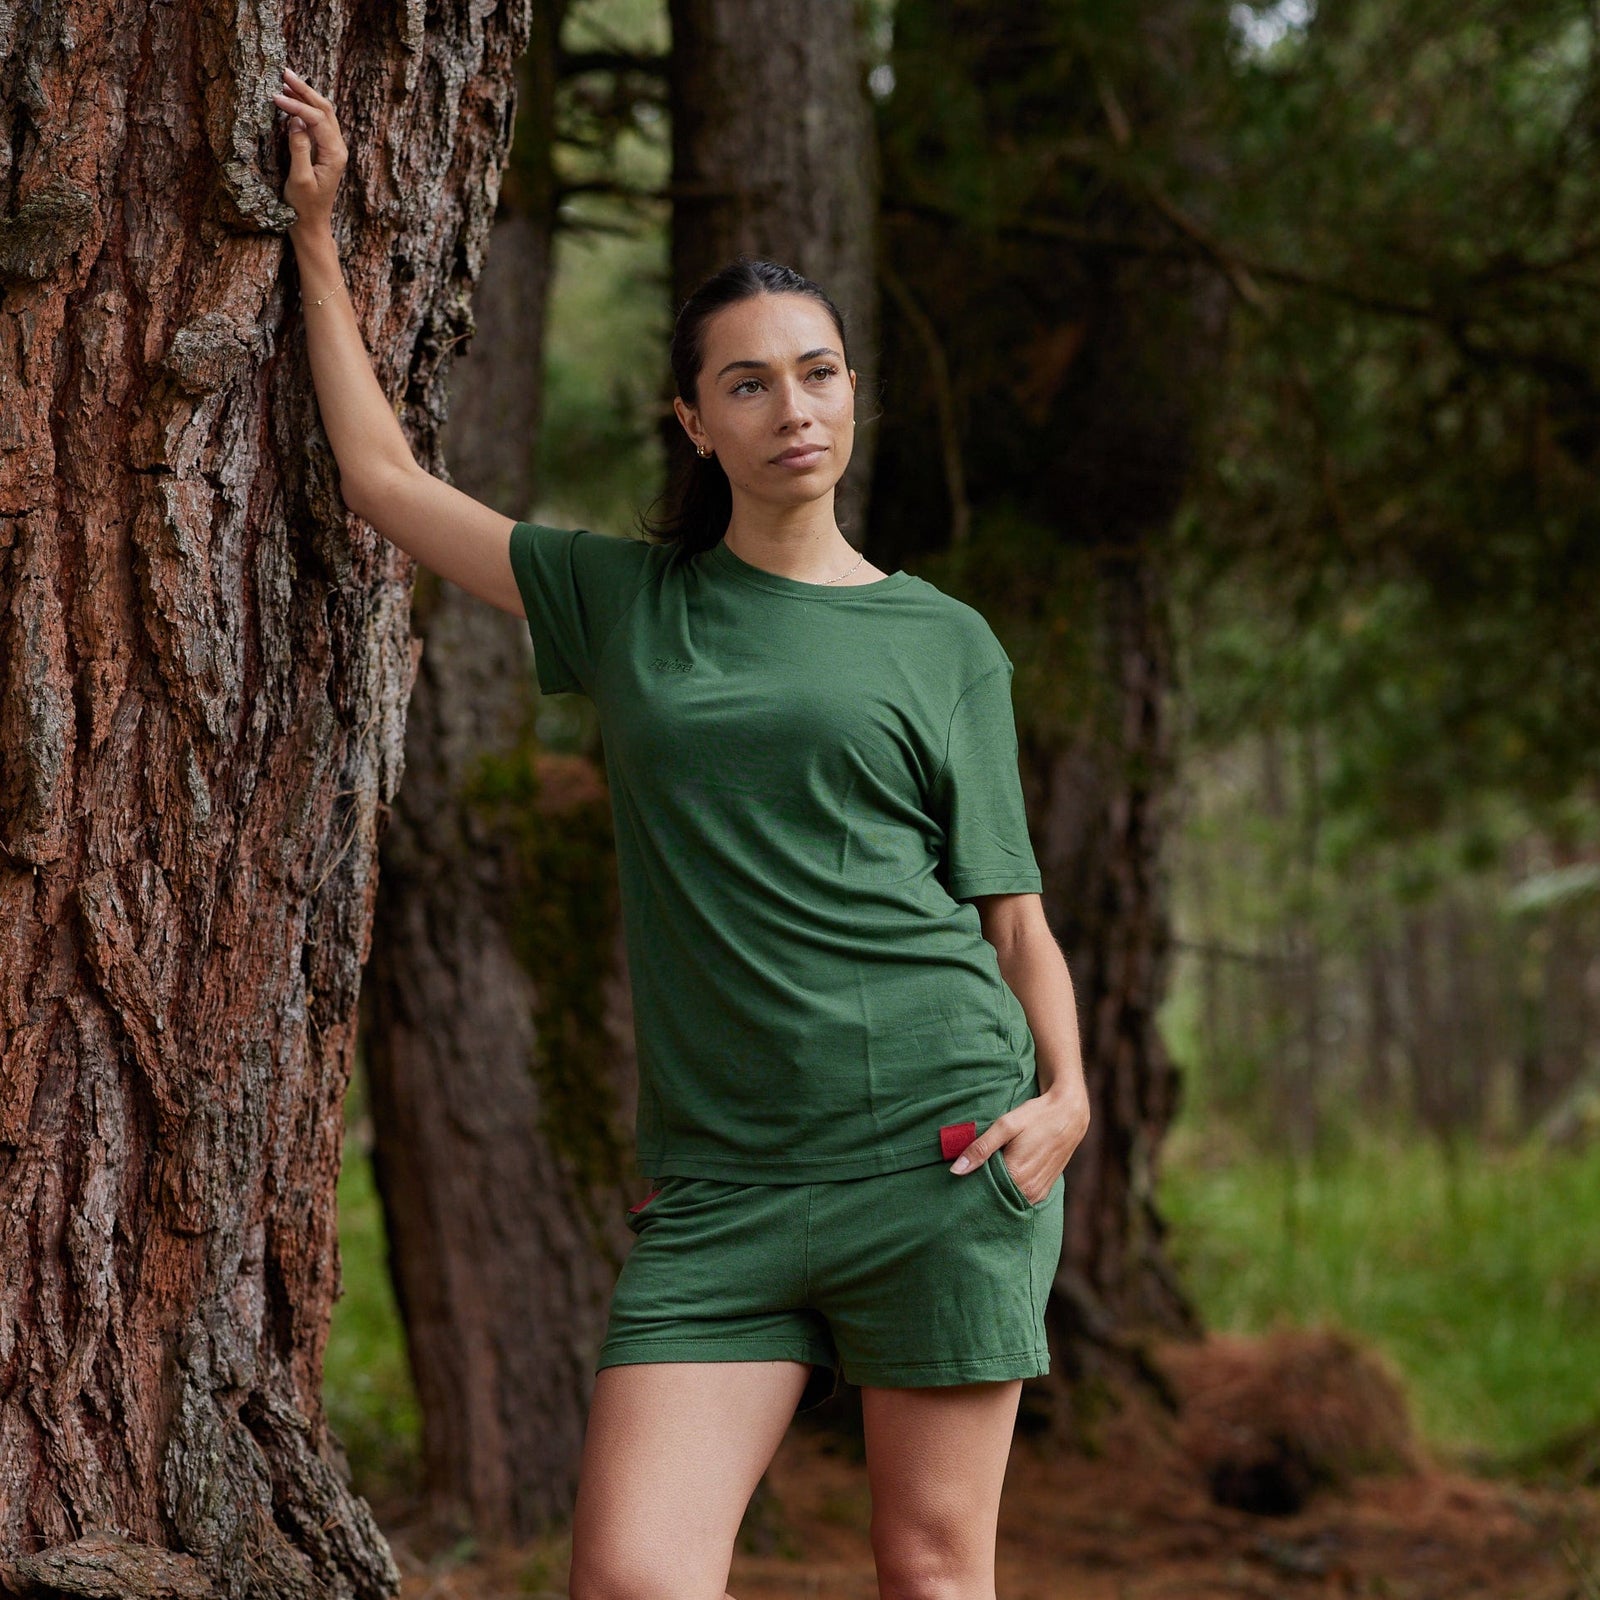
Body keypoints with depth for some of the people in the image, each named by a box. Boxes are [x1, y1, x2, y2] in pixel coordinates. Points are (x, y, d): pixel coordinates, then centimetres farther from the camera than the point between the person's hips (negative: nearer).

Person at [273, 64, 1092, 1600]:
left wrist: (1067, 1090, -6)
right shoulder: (625, 604, 14)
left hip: (937, 1144, -1)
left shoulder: (942, 640, 10)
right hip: (721, 1177, 2)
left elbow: (1011, 909, 10)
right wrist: (316, 230, 21)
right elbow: (382, 475, 19)